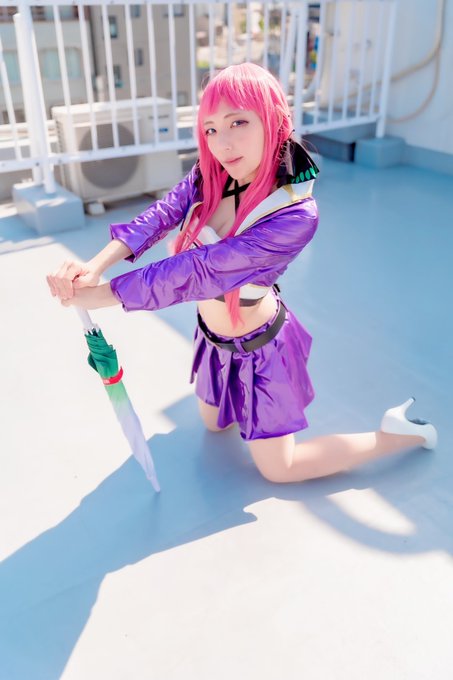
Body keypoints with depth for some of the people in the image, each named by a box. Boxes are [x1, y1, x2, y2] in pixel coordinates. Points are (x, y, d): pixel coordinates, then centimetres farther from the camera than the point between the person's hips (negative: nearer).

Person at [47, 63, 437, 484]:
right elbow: (161, 216, -24)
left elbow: (201, 270, -37)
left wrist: (100, 295, -36)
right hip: (211, 335, 7)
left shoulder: (295, 214, -33)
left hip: (256, 347, -6)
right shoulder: (209, 175, -13)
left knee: (278, 468, 9)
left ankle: (396, 433, 23)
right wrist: (95, 266, -41)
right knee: (214, 424, 29)